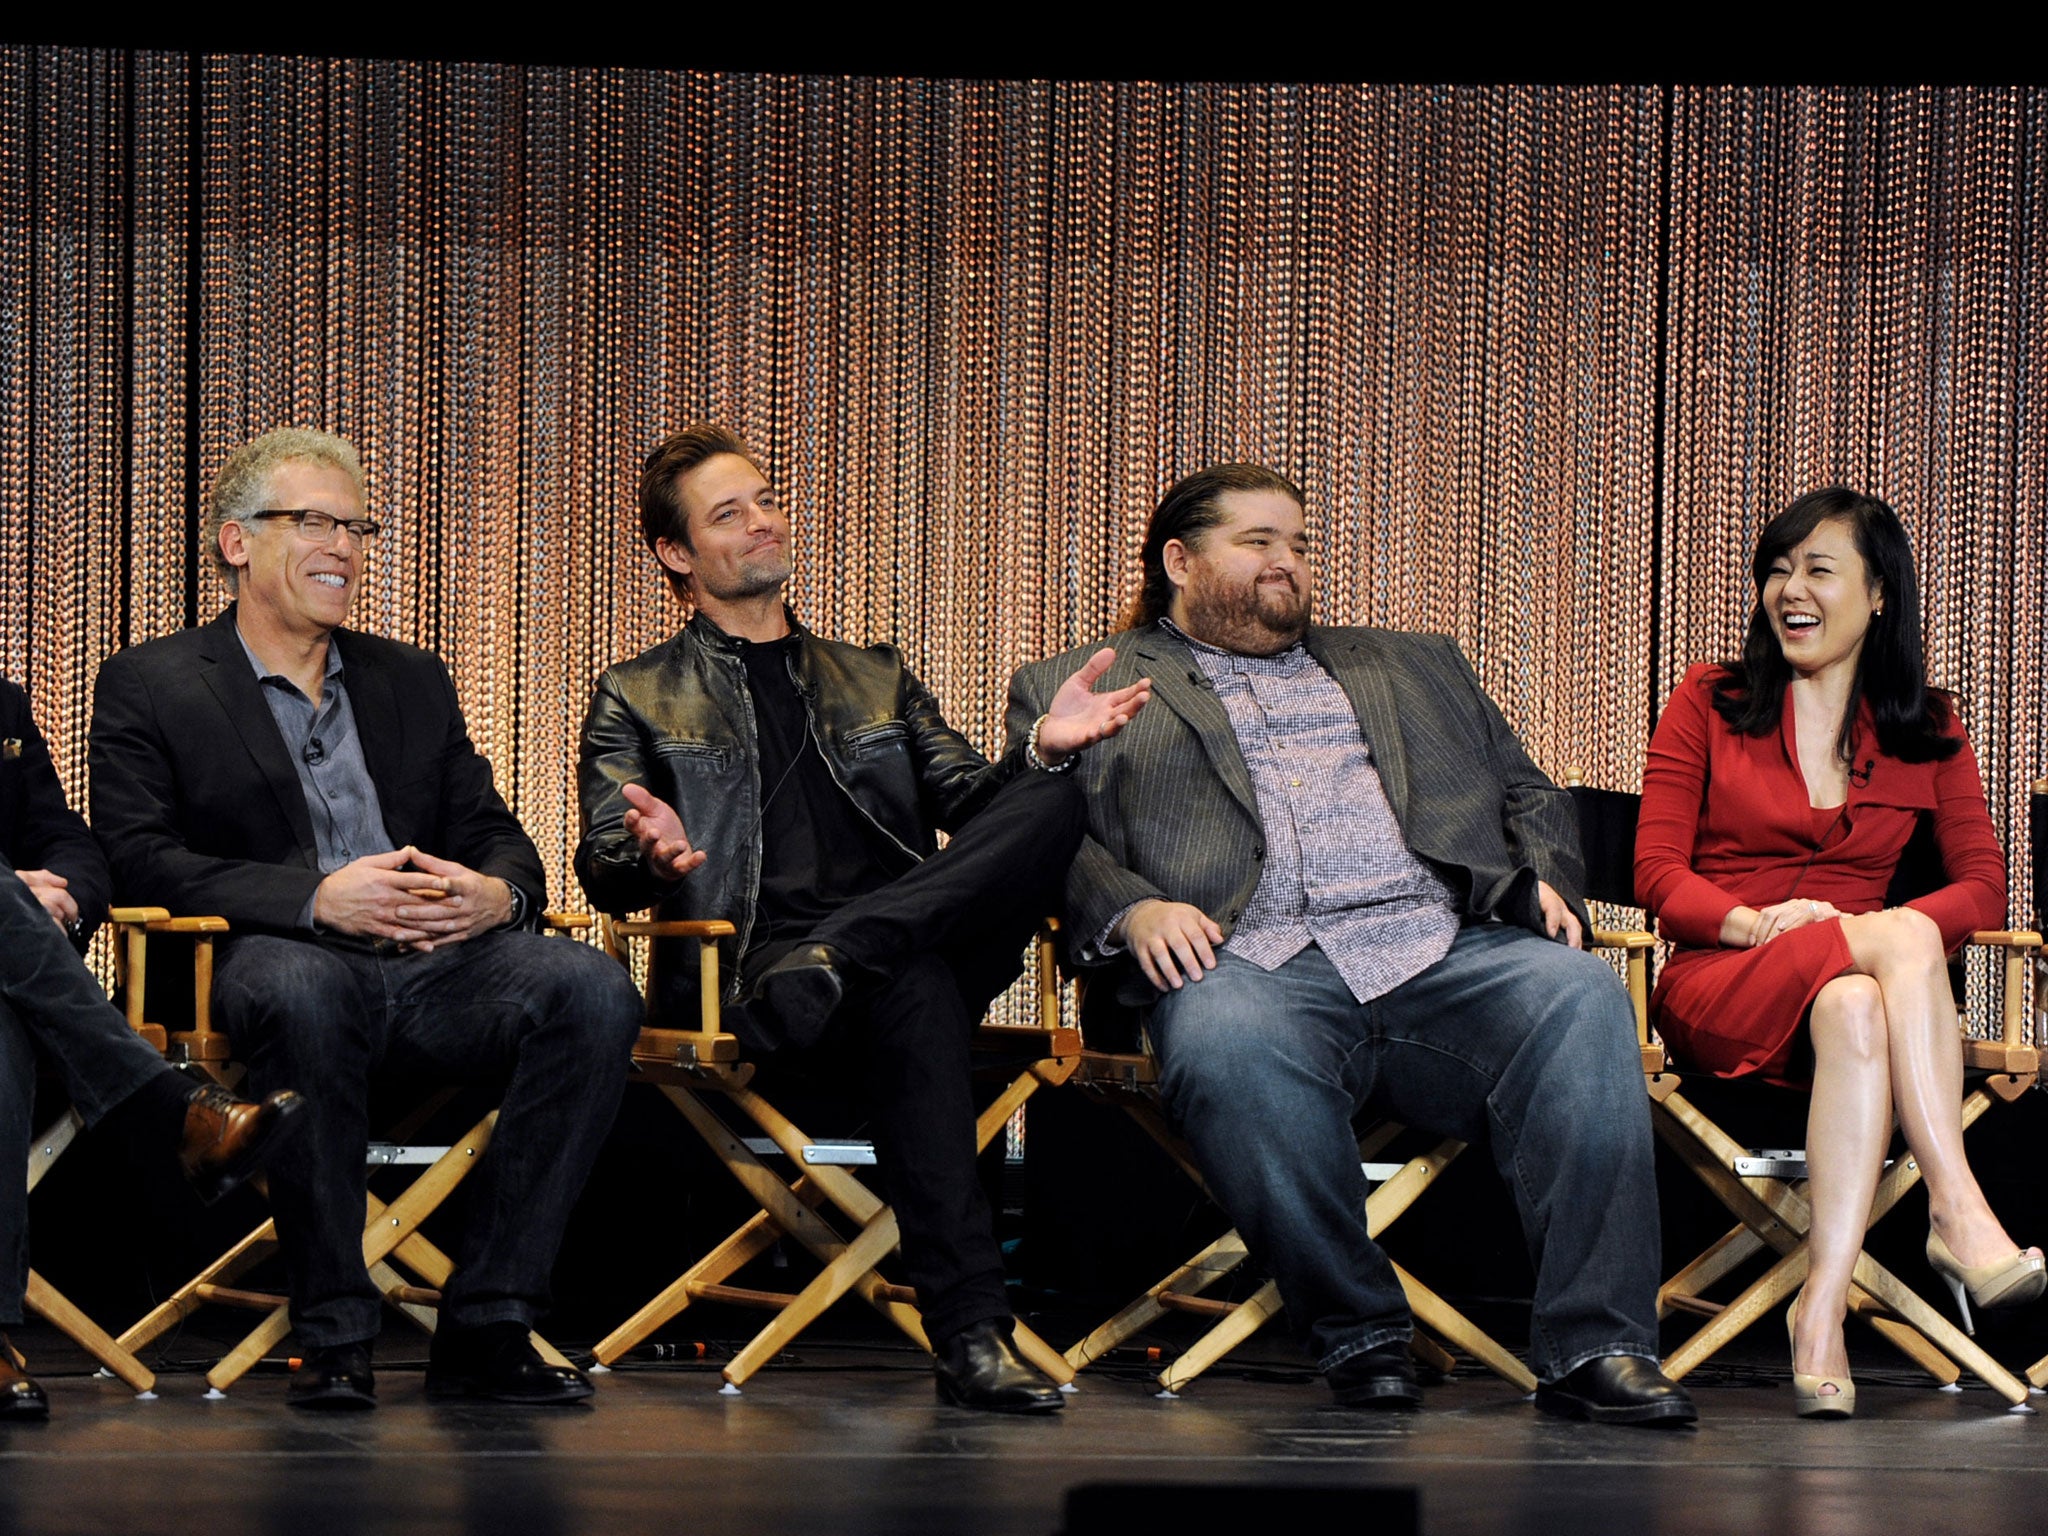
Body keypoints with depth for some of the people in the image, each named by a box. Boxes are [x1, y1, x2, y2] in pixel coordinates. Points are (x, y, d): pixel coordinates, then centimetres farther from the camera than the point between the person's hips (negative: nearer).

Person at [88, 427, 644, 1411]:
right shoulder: (150, 686, 9)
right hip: (276, 957, -4)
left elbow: (493, 834, 19)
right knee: (298, 989, -41)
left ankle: (485, 1326, -22)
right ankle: (334, 1337, -29)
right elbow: (137, 859, -5)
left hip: (436, 963, 4)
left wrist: (497, 893, -8)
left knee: (592, 989, -26)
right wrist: (316, 898, -19)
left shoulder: (412, 681, 25)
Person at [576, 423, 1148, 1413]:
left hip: (923, 939, 4)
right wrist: (652, 856, -19)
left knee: (1049, 801, -24)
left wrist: (1042, 750, -6)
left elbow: (970, 801, 18)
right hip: (748, 961, -4)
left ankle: (839, 958, -39)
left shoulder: (876, 682, 31)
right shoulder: (638, 700, 19)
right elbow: (603, 873, 7)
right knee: (914, 991, -40)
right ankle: (969, 1334, -46)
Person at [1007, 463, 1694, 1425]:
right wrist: (1131, 910, -12)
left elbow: (1529, 796, 30)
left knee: (1579, 996, -29)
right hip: (1255, 960, -3)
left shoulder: (1412, 668, 34)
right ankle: (1358, 1336, -22)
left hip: (1446, 949, 3)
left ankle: (1593, 1347, -30)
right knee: (1227, 1043, -39)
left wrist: (1543, 880, 7)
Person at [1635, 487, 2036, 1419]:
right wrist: (1754, 923, -18)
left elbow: (1985, 889, 5)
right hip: (1716, 991, -2)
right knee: (1901, 941, -34)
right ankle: (1960, 1217, -44)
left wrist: (1893, 932, -16)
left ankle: (1822, 1310, -49)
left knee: (1855, 1010, -39)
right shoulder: (1710, 703, 12)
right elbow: (1657, 873, 3)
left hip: (1861, 981, 2)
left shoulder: (1927, 730, 16)